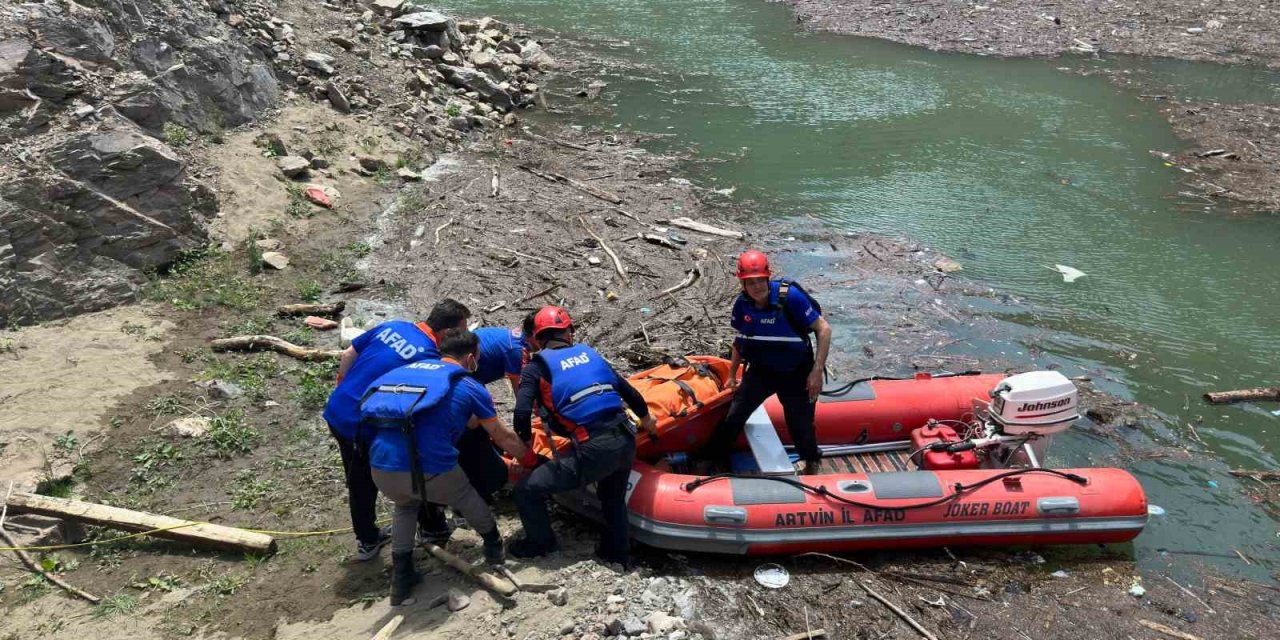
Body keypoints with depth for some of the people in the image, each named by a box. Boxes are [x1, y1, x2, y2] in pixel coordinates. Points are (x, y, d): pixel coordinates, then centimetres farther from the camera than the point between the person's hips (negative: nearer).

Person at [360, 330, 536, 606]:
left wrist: (474, 419, 54)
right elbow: (504, 438, 21)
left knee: (406, 505, 36)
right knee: (465, 497, 28)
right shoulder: (470, 387, 10)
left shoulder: (413, 368, 23)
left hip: (381, 467, 4)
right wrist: (529, 458, 38)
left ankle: (401, 579, 30)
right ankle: (494, 547, 44)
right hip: (428, 469, -4)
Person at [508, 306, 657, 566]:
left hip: (593, 450, -6)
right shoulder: (588, 353, 17)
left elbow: (522, 413, -9)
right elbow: (627, 390, 23)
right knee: (613, 498, 34)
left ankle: (541, 542, 27)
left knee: (526, 490, 9)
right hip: (626, 442, 6)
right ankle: (617, 552, 44)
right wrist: (645, 418, 41)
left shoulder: (537, 366, 3)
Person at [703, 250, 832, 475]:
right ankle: (715, 459, 23)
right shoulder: (742, 304, -10)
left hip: (796, 374, -3)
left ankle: (811, 463, 38)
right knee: (733, 417, 2)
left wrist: (817, 371, -23)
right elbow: (740, 340, 9)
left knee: (800, 425, 6)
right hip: (760, 370, 4)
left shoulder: (790, 297, -25)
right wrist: (732, 374, 14)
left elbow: (824, 329, -20)